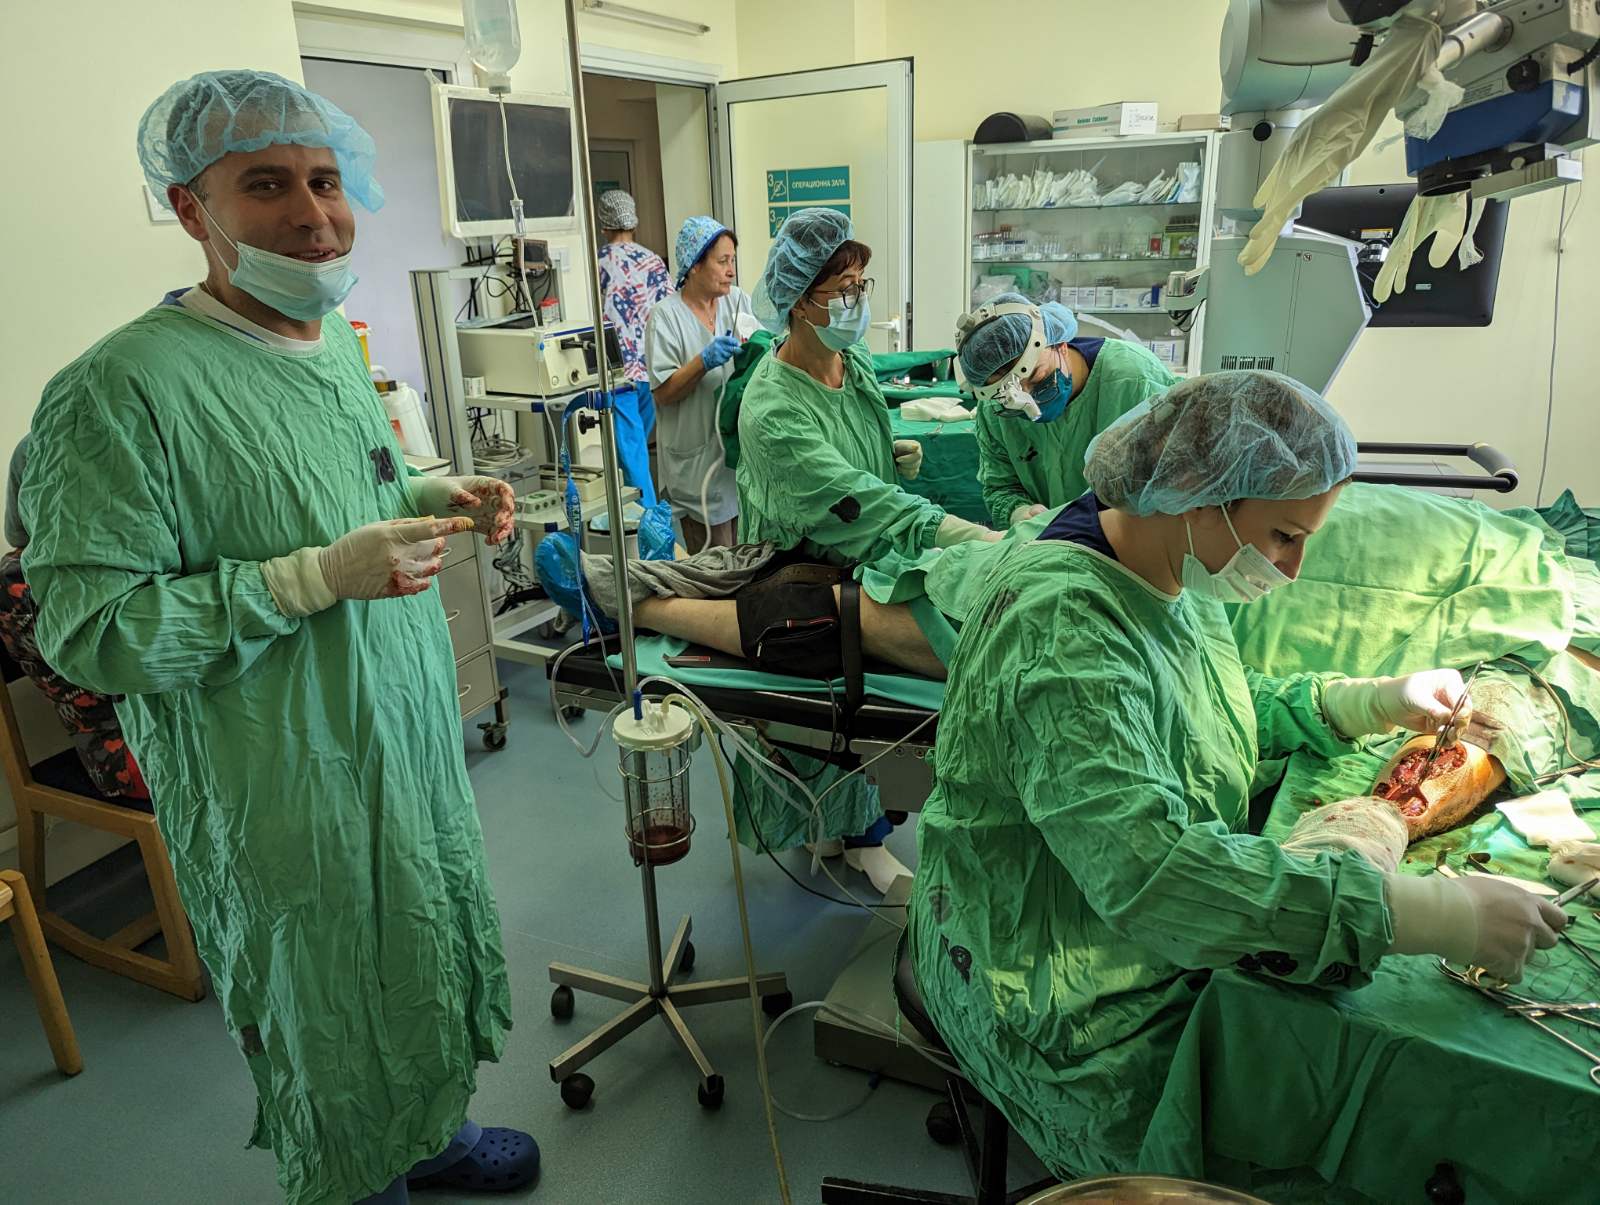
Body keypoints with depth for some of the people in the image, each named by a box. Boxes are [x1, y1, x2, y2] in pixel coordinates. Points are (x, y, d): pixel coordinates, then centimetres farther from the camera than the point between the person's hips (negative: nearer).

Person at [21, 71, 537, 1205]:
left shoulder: (334, 340, 7)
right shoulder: (123, 388, -21)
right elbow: (90, 632, -21)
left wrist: (432, 495, 2)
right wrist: (317, 578, -27)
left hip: (408, 734, 8)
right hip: (288, 788, -8)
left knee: (429, 961, 24)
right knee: (335, 1019, 12)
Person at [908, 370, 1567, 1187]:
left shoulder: (1173, 578, 0)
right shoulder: (1063, 620, -31)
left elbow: (1238, 708, 17)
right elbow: (1152, 869, -40)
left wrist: (1380, 701, 0)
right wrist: (1439, 913, -37)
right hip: (1072, 1017, -9)